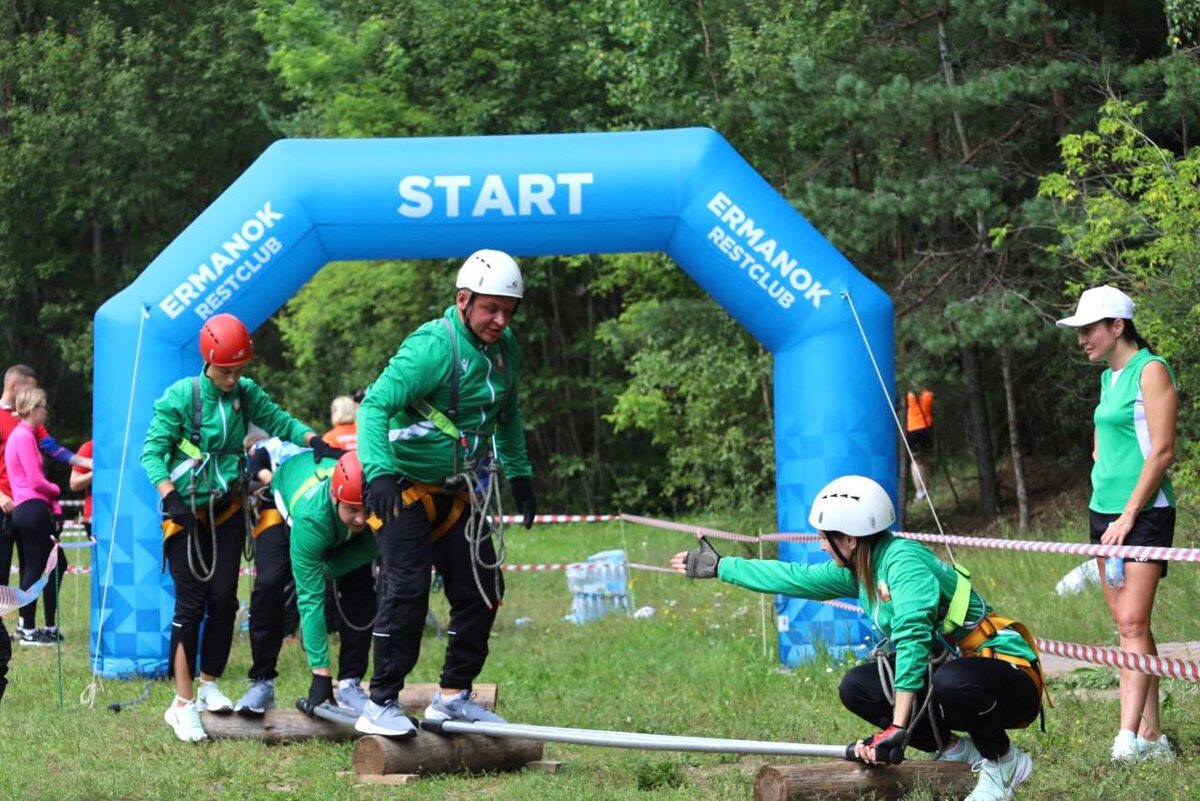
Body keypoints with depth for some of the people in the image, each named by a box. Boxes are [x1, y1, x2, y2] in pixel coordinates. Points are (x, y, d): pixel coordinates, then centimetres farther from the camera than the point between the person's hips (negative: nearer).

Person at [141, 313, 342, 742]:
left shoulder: (245, 393, 0)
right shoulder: (180, 396, -13)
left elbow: (278, 420, 1)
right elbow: (152, 451, -13)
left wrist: (313, 440, -19)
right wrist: (170, 495, -26)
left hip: (227, 510, 4)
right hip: (187, 512, -4)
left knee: (224, 599, 2)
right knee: (191, 603, -8)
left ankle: (210, 686, 19)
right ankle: (183, 704, -4)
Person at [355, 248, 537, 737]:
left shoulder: (505, 349, 3)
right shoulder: (432, 347, -22)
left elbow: (507, 414, 21)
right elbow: (375, 406, -30)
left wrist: (519, 473, 17)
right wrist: (378, 471, -42)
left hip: (457, 491, 8)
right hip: (406, 485, -8)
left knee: (482, 589, 5)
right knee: (408, 591, -15)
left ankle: (453, 696, 16)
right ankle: (380, 706, -9)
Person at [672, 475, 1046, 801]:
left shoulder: (904, 562, -22)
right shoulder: (859, 569, 6)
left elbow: (912, 639, -33)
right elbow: (795, 578, 21)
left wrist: (897, 729, -37)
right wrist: (719, 566, 27)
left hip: (1011, 677, -8)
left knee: (952, 682, -40)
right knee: (857, 687, -1)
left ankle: (1005, 762, -10)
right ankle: (959, 750, 3)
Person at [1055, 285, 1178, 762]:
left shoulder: (1151, 371, -9)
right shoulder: (1109, 377, 16)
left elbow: (1161, 452, -15)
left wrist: (1128, 516, -17)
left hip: (1145, 513, -8)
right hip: (1104, 510, 8)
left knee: (1133, 623, -15)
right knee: (1125, 625, 5)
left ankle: (1131, 735, -21)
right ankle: (1151, 735, 7)